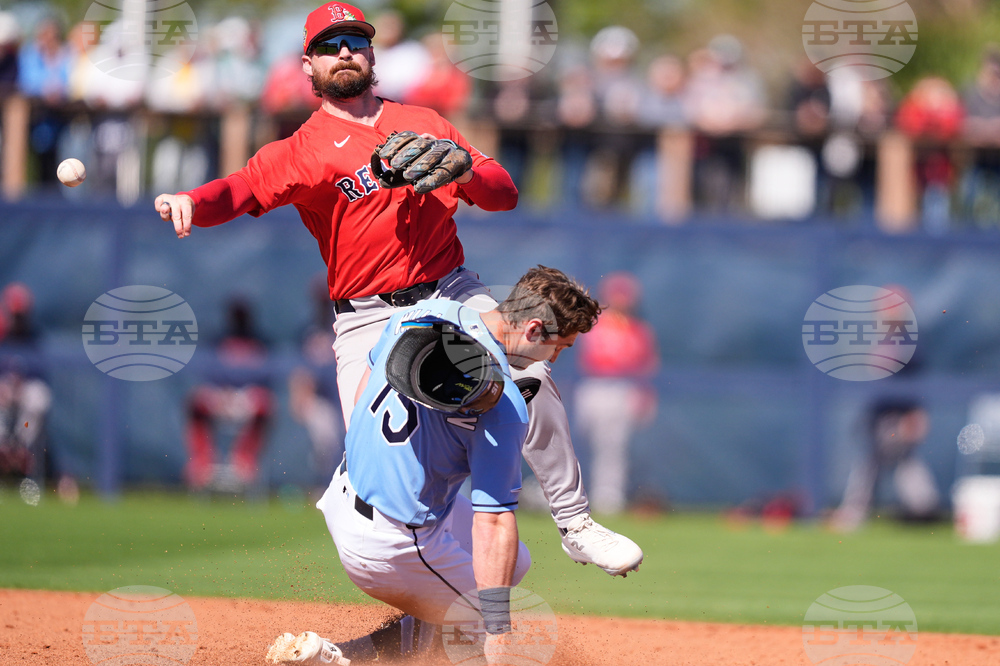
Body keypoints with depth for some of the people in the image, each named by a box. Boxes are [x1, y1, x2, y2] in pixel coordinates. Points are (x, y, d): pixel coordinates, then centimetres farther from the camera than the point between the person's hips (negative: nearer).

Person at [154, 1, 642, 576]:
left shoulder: (424, 124, 12)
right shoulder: (305, 149, -1)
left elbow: (505, 194, 10)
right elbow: (245, 189, -19)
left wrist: (463, 171, -13)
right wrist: (190, 202, -42)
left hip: (453, 293, 2)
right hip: (369, 318, -2)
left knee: (531, 379, -20)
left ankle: (576, 524, -5)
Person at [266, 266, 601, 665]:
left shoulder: (427, 313, -2)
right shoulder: (503, 406, -24)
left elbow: (365, 385, 15)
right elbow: (493, 520, -25)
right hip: (392, 545, -9)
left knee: (514, 561, 22)